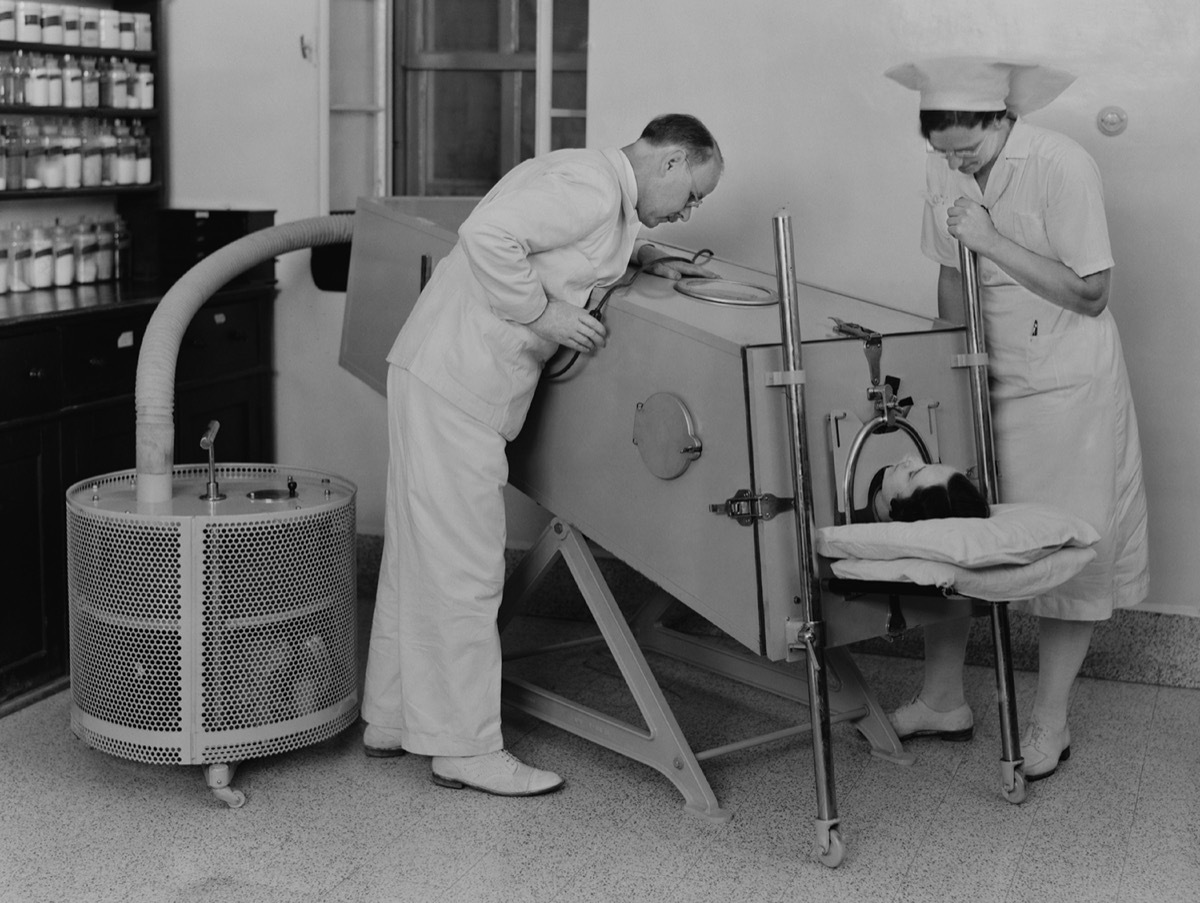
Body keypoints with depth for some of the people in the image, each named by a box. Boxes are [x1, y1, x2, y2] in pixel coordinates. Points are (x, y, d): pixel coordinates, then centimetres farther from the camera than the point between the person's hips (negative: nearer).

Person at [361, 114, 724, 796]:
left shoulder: (604, 191, 16)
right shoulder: (591, 187, -15)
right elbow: (488, 233, -27)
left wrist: (647, 257, 20)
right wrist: (542, 313, -19)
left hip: (439, 379, 11)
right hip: (455, 386, -11)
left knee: (420, 557, 16)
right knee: (464, 569, -4)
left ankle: (391, 721, 28)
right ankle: (467, 749, 5)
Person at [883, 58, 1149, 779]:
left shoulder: (1062, 167, -20)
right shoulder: (944, 170, -2)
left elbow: (1090, 294, -19)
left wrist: (993, 240, -24)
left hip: (1066, 388, -5)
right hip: (982, 384, 5)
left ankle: (1050, 721, 16)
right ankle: (944, 699, 21)